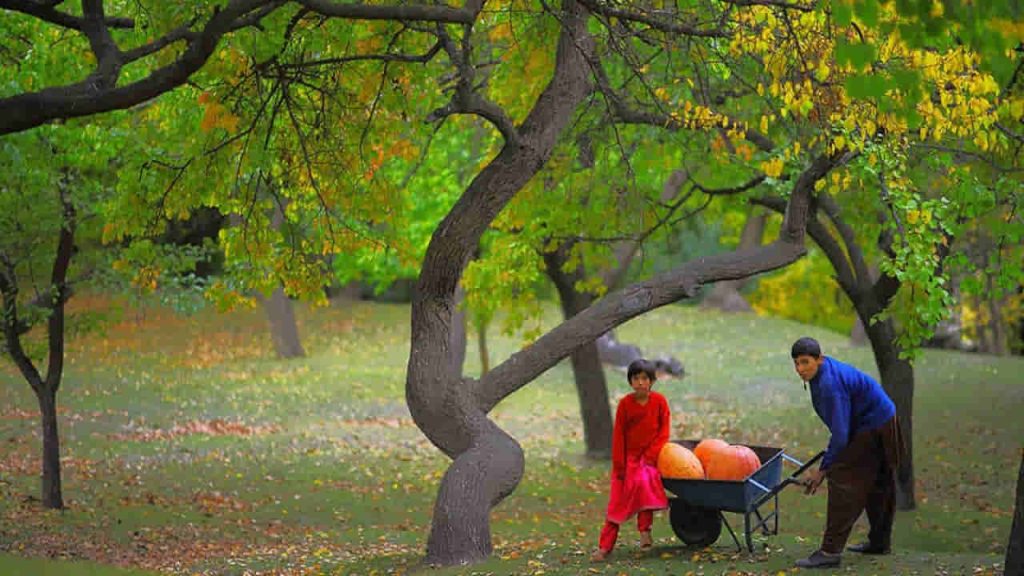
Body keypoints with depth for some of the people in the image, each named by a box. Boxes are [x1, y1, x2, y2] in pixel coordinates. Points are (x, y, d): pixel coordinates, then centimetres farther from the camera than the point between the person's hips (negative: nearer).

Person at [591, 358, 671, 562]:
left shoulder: (659, 401, -6)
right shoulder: (625, 404, -6)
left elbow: (663, 431, -3)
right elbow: (618, 435, -3)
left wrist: (651, 456, -13)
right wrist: (619, 465, -5)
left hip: (650, 456, -1)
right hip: (628, 457, 1)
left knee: (643, 480, -31)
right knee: (617, 503, -1)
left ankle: (645, 530, -20)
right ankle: (605, 547, 2)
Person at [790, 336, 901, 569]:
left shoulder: (830, 385, -29)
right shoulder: (824, 369, 2)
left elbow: (840, 434, -29)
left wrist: (823, 469, -21)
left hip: (871, 431, -11)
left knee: (842, 479, -14)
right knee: (876, 484, 23)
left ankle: (830, 551, -18)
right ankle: (880, 541, 39)